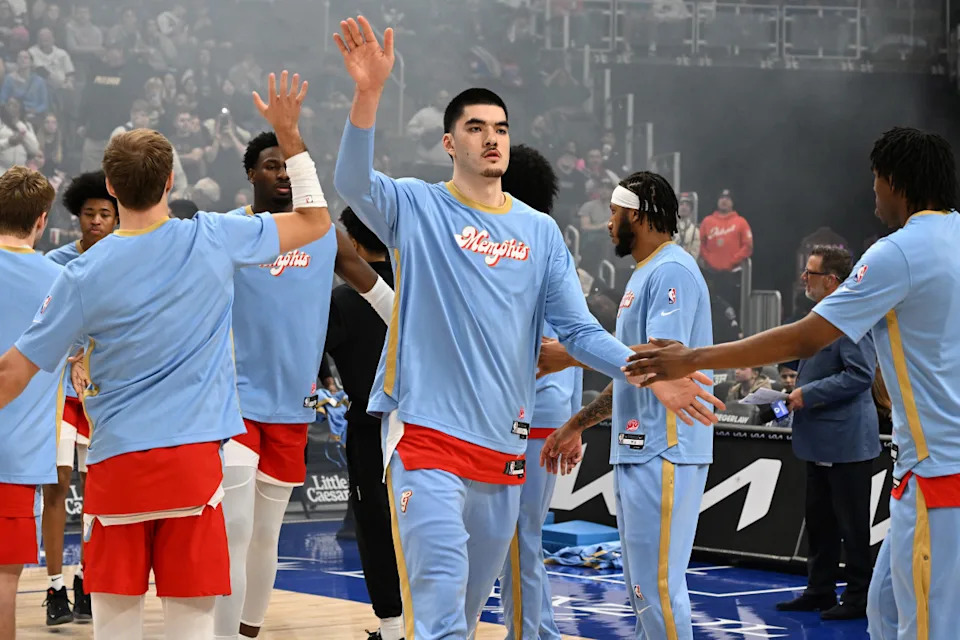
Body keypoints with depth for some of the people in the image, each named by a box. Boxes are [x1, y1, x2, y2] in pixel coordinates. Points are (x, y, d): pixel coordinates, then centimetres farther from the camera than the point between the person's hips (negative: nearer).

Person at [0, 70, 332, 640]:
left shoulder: (84, 274, -3)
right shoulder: (214, 241, -1)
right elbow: (316, 221, 13)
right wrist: (289, 134, 19)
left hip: (115, 465, 0)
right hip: (193, 460, 0)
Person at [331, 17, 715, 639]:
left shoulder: (541, 232, 12)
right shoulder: (419, 208, 0)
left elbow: (579, 329, 9)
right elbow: (353, 183, -19)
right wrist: (369, 93, -34)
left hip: (503, 445, 5)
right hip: (428, 430, -5)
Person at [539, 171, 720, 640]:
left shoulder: (672, 271, -12)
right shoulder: (644, 275, 21)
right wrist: (576, 426, 25)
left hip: (663, 455, -11)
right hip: (635, 452, 11)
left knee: (656, 584, -11)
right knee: (641, 587, 13)